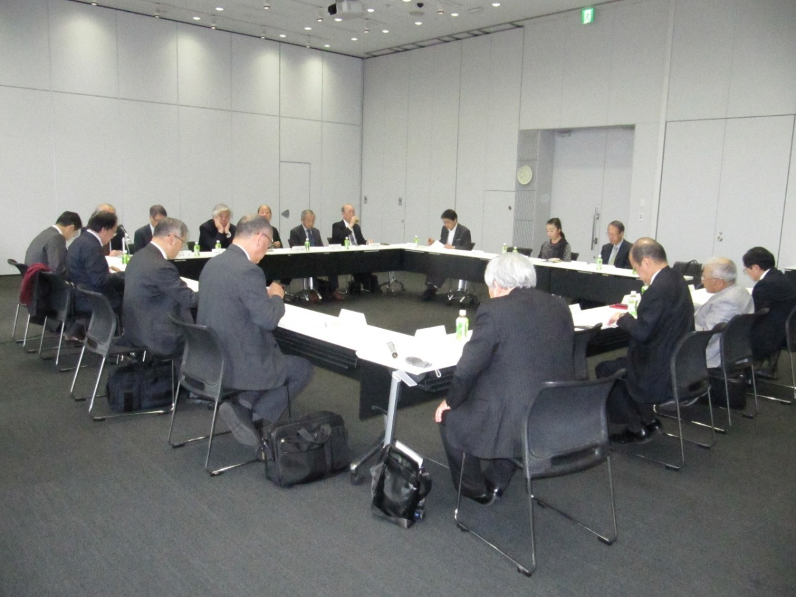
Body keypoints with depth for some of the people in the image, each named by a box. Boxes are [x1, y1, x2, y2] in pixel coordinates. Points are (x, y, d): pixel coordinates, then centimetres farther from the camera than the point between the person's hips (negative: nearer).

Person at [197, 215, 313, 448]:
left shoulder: (213, 263, 6)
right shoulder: (248, 270, -22)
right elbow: (268, 320, -18)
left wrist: (265, 295, 14)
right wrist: (277, 296, 0)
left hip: (211, 358, 9)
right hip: (236, 364, -9)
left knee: (276, 354, 30)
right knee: (303, 369, 12)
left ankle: (243, 405, 13)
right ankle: (253, 415, 4)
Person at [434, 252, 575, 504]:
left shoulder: (493, 310, -12)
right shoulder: (559, 306, 6)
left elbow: (468, 367, -10)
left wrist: (451, 401, 9)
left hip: (518, 425, -7)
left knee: (450, 418, 18)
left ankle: (476, 491, 32)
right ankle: (497, 481, 39)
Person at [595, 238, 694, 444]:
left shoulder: (659, 288, -26)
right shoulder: (675, 279, 5)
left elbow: (642, 332, -24)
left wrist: (622, 319, -7)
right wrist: (629, 318, 5)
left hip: (663, 375, -10)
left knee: (605, 369, 4)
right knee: (624, 360, 24)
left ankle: (636, 429, 16)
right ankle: (648, 420, 27)